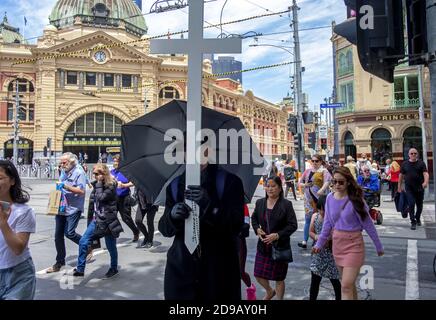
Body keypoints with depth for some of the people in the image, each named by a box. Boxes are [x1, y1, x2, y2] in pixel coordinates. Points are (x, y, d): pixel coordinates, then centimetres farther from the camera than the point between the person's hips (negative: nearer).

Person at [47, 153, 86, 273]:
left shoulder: (79, 173, -12)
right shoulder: (63, 172, 12)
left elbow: (81, 191, -19)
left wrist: (65, 186, -22)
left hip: (73, 209, -8)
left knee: (69, 233, -12)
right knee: (58, 235, 9)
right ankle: (60, 262, 23)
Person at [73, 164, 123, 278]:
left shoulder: (111, 186, -14)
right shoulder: (97, 184, 8)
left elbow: (101, 197, -25)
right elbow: (92, 199, 9)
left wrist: (99, 183, -17)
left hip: (108, 220, -7)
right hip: (97, 219, 7)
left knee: (111, 246, 7)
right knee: (83, 242, 2)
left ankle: (114, 269, 28)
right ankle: (80, 269, 15)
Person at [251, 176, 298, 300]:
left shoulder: (286, 204, -11)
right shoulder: (260, 203, 2)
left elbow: (293, 225, -12)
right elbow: (254, 218, 15)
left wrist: (277, 235, -21)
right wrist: (257, 229, -4)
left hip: (280, 246, -4)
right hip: (263, 245, 4)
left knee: (279, 277, 10)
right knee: (258, 275, 11)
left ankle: (279, 298, 36)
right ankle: (270, 292, 43)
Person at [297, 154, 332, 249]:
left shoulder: (324, 171, -3)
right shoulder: (308, 171, 14)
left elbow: (328, 181, -20)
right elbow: (300, 182, 19)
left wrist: (322, 190, -36)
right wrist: (304, 185, -3)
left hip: (319, 197, -5)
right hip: (308, 198, 5)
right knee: (308, 219, 5)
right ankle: (305, 241, 7)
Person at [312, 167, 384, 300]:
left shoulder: (355, 200, -15)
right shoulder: (330, 198, -1)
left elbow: (368, 224, -8)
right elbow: (327, 223, 8)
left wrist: (378, 246, 0)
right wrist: (319, 244, 9)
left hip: (353, 244, -5)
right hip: (337, 243, 5)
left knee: (346, 285, -8)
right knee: (349, 283, 19)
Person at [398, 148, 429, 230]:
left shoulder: (421, 163, 1)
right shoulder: (404, 164, 3)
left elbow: (425, 173, -12)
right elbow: (401, 175, 9)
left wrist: (426, 182, -31)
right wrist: (399, 186, 8)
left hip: (419, 188, 1)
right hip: (409, 188, -1)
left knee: (419, 205, 12)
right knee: (411, 204, -10)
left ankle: (418, 218, 37)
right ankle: (413, 222, 0)